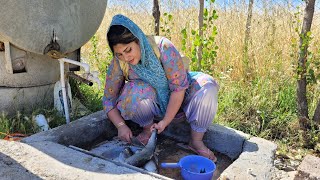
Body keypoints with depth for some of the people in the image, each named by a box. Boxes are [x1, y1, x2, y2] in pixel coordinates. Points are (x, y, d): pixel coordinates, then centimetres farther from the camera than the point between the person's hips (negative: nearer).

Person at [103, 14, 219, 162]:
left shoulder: (163, 48, -28)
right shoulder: (118, 64, -18)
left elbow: (179, 86, -27)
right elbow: (108, 100, -11)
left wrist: (165, 121, -27)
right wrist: (121, 126, -27)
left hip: (175, 101, 0)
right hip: (152, 104, 1)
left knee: (207, 85, -27)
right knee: (137, 91, -34)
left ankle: (196, 141, -16)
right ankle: (147, 129, -5)